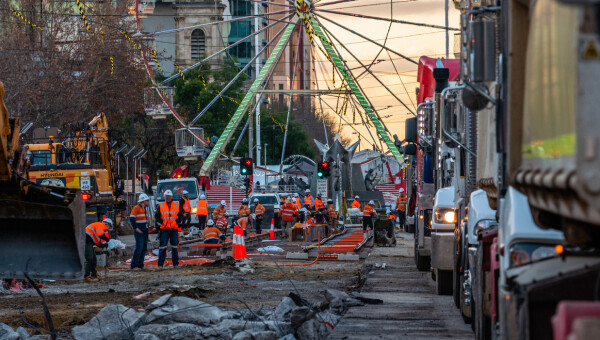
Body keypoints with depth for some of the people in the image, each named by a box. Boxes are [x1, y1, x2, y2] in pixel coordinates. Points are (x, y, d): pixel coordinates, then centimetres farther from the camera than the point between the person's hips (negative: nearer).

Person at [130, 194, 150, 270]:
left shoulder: (145, 209, 18)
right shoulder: (136, 208, -9)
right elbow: (131, 218, -17)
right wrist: (136, 228, -19)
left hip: (145, 232, 9)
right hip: (139, 232, -9)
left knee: (144, 248, 6)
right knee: (139, 247, -14)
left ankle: (140, 264, 11)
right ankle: (134, 265, -12)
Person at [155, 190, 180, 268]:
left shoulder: (177, 205, 10)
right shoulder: (160, 206, 7)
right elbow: (157, 216, 4)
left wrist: (177, 222, -3)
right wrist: (162, 222, -8)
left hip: (174, 229, 1)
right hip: (164, 229, -1)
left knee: (174, 247, 6)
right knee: (162, 247, -5)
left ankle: (175, 263, 13)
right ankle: (160, 264, -3)